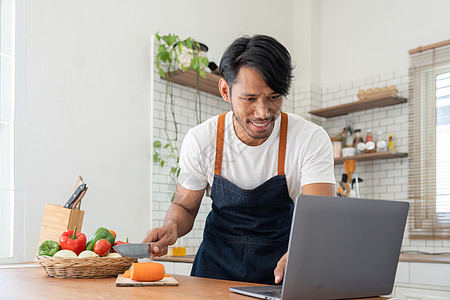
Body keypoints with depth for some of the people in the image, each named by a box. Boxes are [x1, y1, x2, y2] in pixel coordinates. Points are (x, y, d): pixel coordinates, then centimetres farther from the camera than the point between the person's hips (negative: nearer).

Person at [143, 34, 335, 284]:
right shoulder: (200, 140, -7)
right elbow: (184, 206, 7)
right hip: (218, 269, 1)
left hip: (283, 274, -1)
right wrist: (172, 227, -17)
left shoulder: (312, 139, -13)